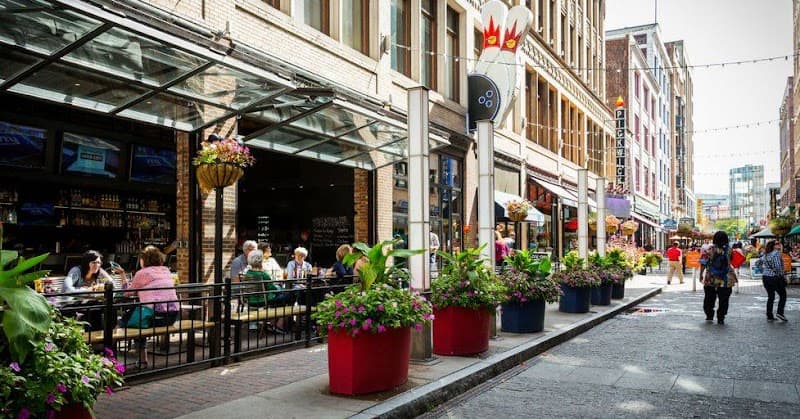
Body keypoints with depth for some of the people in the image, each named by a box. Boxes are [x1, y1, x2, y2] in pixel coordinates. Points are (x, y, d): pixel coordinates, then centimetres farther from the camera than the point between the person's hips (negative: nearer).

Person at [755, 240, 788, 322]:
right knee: (783, 295, 9)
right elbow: (777, 266, -22)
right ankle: (780, 312, -2)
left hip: (765, 278, 7)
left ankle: (769, 316, 12)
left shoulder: (766, 254, 11)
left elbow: (757, 263, 19)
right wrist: (781, 275, -12)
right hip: (775, 278, -7)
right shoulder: (776, 253, -11)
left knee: (770, 297, 12)